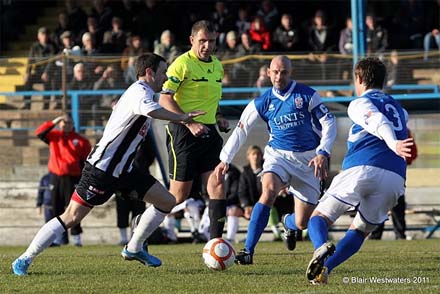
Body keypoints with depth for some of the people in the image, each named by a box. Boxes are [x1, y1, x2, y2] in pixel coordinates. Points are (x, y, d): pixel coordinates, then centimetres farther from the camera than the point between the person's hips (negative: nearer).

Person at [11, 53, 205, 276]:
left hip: (123, 169, 10)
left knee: (167, 201, 6)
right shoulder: (140, 92, -18)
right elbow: (152, 111, -41)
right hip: (102, 168, -10)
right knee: (71, 218, -9)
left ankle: (134, 249, 19)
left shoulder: (140, 92, 14)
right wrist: (182, 118, -34)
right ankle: (24, 260, 0)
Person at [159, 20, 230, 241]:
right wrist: (190, 123, -21)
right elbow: (165, 99, -14)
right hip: (183, 132, -7)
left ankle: (216, 241, -6)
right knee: (179, 194, -3)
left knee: (217, 185, -6)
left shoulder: (217, 66, 14)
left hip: (209, 132, 7)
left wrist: (218, 117, 10)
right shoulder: (182, 64, -10)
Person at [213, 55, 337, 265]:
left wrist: (323, 153, -17)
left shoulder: (307, 96, -6)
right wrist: (225, 159, 3)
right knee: (269, 191, -33)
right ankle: (248, 251, -30)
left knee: (302, 223, -1)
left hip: (307, 160, 0)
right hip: (278, 155, 0)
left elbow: (329, 123, -5)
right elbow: (241, 130, 7)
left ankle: (289, 223, 42)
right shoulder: (262, 102, -1)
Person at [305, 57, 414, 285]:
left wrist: (394, 144, -29)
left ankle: (321, 247, -33)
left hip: (361, 170, -5)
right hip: (394, 179, 5)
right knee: (359, 230, 16)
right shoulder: (399, 109, 30)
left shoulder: (360, 104, 10)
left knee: (320, 217, 2)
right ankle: (324, 269, -7)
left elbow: (378, 122, -12)